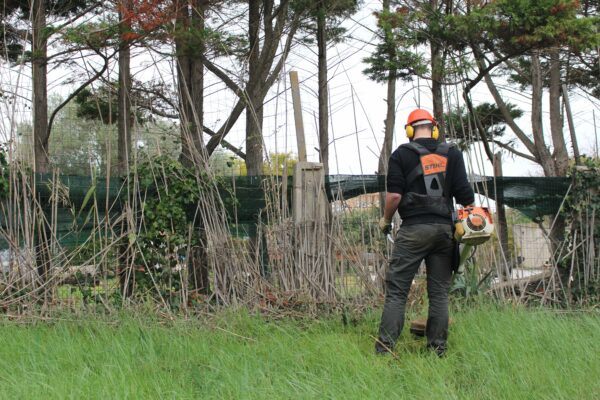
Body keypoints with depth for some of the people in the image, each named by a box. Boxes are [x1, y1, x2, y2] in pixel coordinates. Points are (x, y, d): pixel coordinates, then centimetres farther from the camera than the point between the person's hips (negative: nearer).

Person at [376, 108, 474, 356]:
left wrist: (386, 220, 10)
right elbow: (464, 193, 3)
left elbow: (394, 195, -7)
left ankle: (385, 348, -9)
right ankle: (438, 350, 8)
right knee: (439, 292, 8)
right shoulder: (452, 154, 9)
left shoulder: (402, 154, 0)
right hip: (445, 229, 3)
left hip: (414, 229, -3)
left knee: (396, 290, -2)